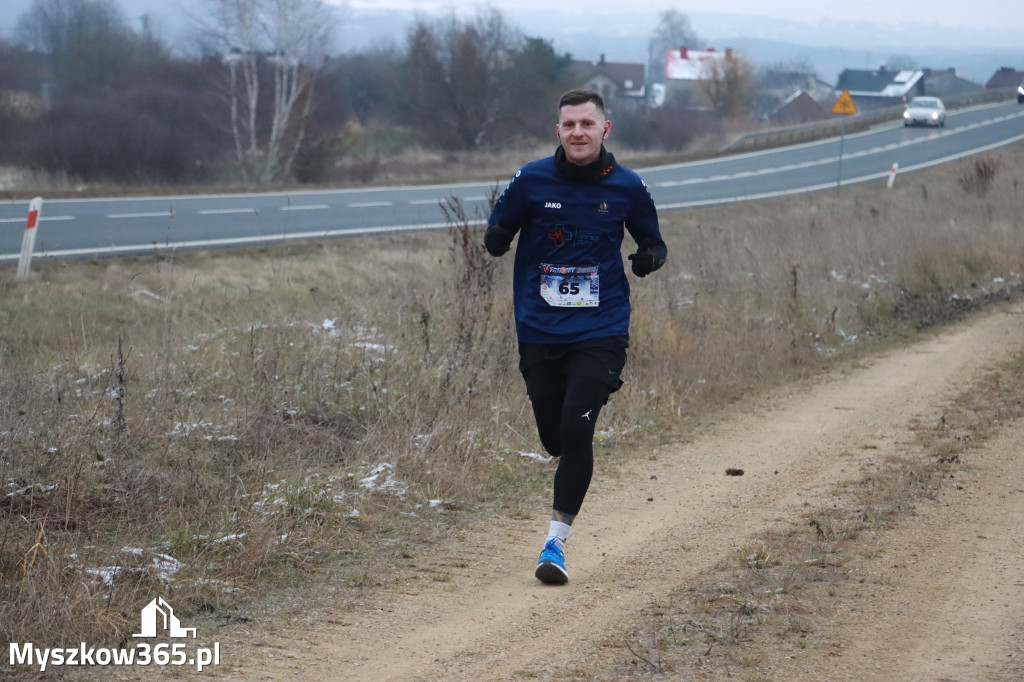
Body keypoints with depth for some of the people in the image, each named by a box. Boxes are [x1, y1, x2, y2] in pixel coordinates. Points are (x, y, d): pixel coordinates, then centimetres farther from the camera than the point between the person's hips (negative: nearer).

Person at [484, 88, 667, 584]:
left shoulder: (626, 187, 0)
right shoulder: (532, 181, -2)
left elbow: (652, 241, 13)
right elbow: (495, 237, 5)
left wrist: (650, 257, -10)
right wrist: (497, 236, -19)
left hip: (600, 333, -1)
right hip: (539, 333, 2)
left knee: (576, 429, -15)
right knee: (554, 438, 8)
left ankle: (556, 542, -8)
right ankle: (575, 467, 47)